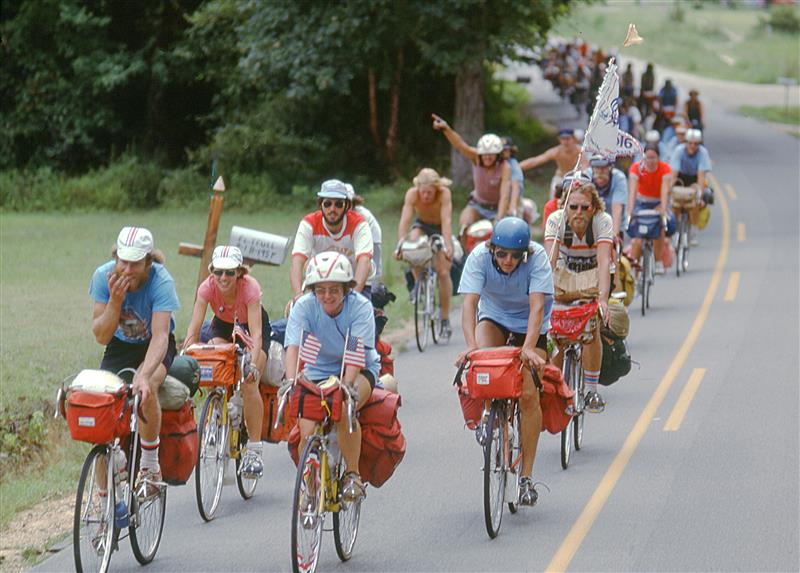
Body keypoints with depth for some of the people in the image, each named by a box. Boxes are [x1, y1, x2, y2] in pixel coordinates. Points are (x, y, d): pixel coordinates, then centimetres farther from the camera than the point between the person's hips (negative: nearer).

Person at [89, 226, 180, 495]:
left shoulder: (161, 281, -29)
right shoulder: (104, 276, -20)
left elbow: (160, 335, -38)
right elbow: (101, 336, -20)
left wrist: (144, 376, -53)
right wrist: (115, 300, -36)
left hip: (154, 347, -3)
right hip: (120, 346, 3)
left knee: (145, 389, -34)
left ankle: (150, 468, -17)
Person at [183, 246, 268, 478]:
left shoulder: (250, 287, -36)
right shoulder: (207, 287, -29)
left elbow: (256, 332, -42)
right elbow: (194, 328, -33)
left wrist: (253, 365, -56)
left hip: (251, 324, -3)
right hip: (222, 325, 3)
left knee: (249, 384, -21)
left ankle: (254, 451, -14)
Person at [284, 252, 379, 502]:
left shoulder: (360, 306, -21)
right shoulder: (304, 306, -16)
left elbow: (356, 352, -31)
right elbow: (294, 347, -27)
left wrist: (347, 384, -47)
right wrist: (291, 382, -44)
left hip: (358, 370, -2)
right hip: (317, 372, 2)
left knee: (344, 410, -34)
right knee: (307, 434, -19)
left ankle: (353, 476, -17)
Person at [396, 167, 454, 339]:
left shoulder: (444, 194, -31)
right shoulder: (412, 194, -28)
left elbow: (446, 220, -40)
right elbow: (404, 220, -35)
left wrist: (448, 246, -53)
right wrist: (400, 245, -49)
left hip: (440, 229, -1)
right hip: (422, 226, 1)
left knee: (443, 272, -12)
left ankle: (445, 318, 0)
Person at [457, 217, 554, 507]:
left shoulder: (537, 258, -28)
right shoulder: (480, 256, -25)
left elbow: (537, 306, -36)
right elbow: (469, 302, -34)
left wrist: (529, 348, -50)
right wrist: (471, 345, -49)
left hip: (530, 325, -1)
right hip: (494, 318, 1)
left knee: (529, 394, -15)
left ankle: (526, 475, -5)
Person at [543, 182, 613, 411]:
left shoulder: (603, 221, -29)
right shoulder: (556, 220, -26)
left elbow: (604, 262, -39)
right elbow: (550, 259, -36)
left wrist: (602, 298, -52)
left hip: (594, 277, -1)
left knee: (591, 331, -17)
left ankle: (591, 391, -5)